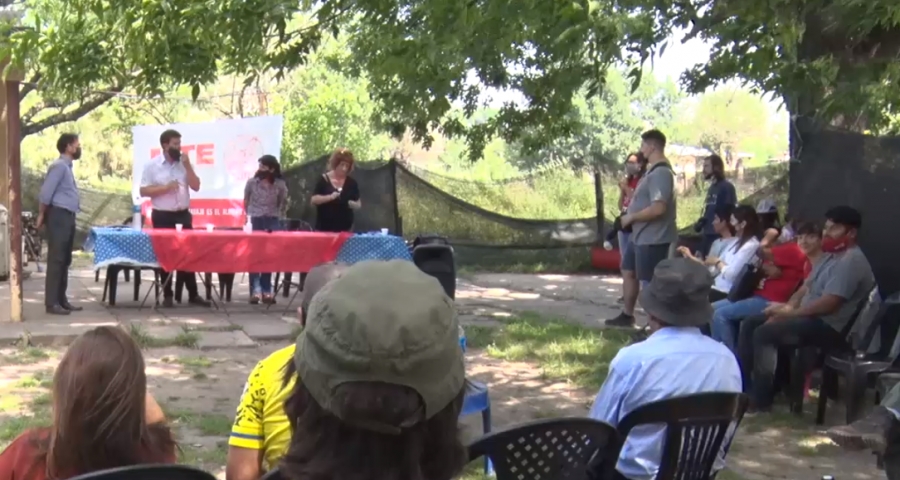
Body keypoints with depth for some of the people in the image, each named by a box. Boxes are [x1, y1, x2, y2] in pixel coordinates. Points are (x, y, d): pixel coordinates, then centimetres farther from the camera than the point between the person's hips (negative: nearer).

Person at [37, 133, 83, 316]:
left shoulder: (66, 166, 18)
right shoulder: (59, 166, -12)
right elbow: (46, 193, -16)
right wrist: (42, 215, -8)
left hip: (67, 217, 10)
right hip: (59, 216, -10)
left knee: (65, 260, 12)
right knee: (56, 260, -9)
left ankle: (61, 300, 17)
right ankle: (51, 303, -8)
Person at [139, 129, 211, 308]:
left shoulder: (184, 163, 6)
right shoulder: (152, 165, -4)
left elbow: (196, 186, 0)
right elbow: (143, 191, -7)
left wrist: (188, 166, -9)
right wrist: (166, 187, -17)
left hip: (183, 214, 3)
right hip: (162, 216, -3)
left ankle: (193, 294, 12)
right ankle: (167, 295, 11)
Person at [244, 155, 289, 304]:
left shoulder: (280, 185, -5)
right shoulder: (252, 182, -4)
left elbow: (283, 202, 9)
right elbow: (246, 202, 9)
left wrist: (277, 215, 5)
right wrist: (249, 216, 8)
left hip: (272, 222, 0)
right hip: (255, 222, 0)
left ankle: (266, 291, 9)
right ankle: (255, 290, 1)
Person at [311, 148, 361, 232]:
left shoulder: (351, 183, 7)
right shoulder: (324, 180, 0)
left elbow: (358, 205, 11)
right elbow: (313, 200, -5)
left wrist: (352, 204, -11)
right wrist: (330, 197, -19)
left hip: (345, 228, 3)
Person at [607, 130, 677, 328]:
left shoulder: (661, 173, -21)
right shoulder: (653, 171, 12)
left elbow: (658, 208, -29)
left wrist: (631, 217, -17)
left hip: (652, 238, -11)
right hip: (639, 234, 11)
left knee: (650, 282, -1)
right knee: (628, 271, 20)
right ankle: (627, 315, 33)